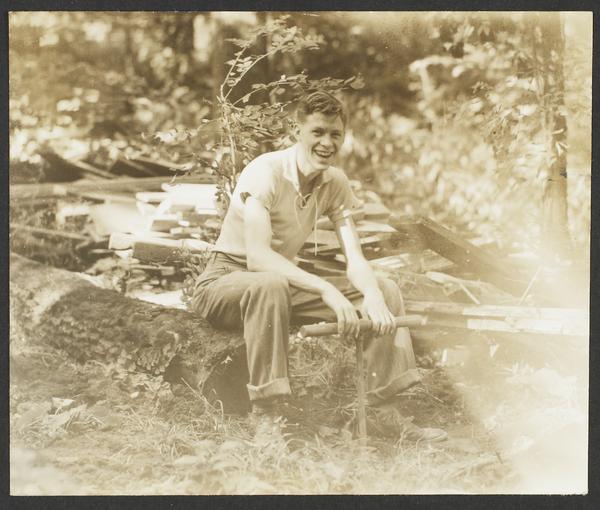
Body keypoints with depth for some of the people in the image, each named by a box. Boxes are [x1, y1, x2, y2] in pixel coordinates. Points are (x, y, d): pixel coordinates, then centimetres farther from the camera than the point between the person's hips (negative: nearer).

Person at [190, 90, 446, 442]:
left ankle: (384, 411, -6)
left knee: (386, 290, -7)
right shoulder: (266, 172, -22)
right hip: (227, 281, -6)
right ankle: (265, 417, -39)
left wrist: (373, 295, -30)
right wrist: (326, 289, -42)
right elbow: (257, 256, -33)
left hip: (282, 283, 7)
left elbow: (355, 259, -8)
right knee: (270, 285, -42)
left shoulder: (335, 182, -2)